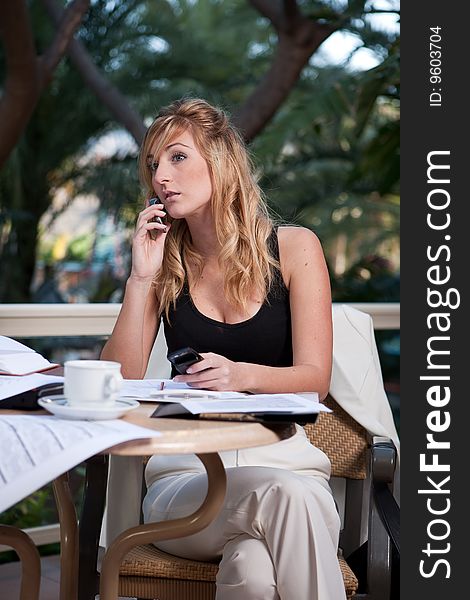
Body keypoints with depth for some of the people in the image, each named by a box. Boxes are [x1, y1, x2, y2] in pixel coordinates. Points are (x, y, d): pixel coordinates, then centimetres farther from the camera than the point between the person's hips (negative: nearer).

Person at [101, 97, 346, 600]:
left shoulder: (294, 248, 5)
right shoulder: (164, 264, 11)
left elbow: (315, 379, -2)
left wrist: (243, 375, -22)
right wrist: (141, 276, -6)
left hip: (282, 454, 0)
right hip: (186, 470, 1)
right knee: (283, 494, -35)